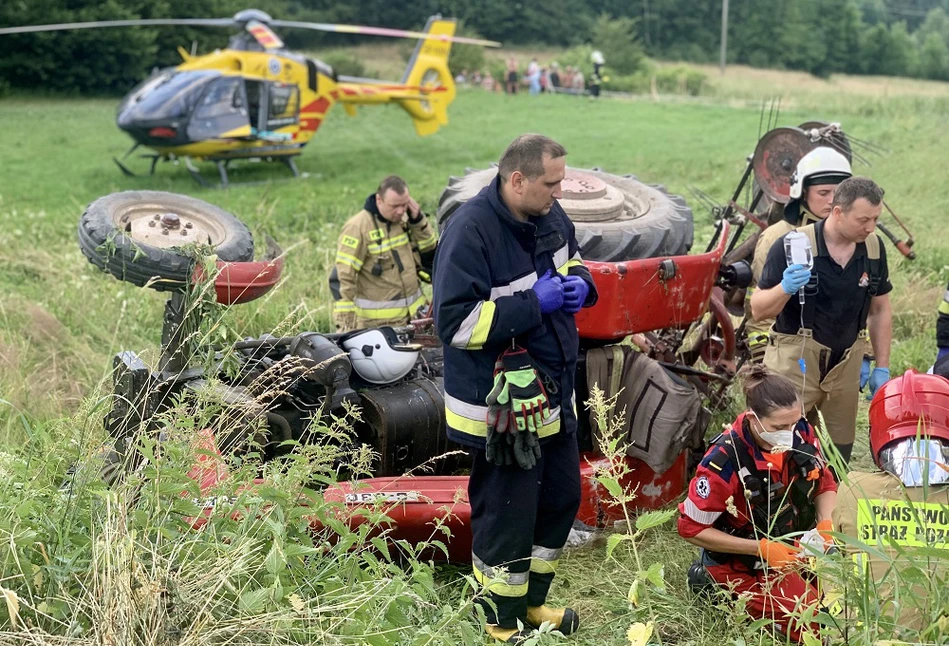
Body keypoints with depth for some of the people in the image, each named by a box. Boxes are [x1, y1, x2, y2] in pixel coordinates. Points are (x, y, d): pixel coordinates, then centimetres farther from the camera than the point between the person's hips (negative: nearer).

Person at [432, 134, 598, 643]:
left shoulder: (548, 215, 0)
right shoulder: (469, 233, -24)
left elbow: (572, 258, 20)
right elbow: (455, 322, -27)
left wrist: (579, 283, -4)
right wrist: (534, 302, -27)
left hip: (553, 393, 9)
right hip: (502, 406, -9)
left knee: (562, 498, 21)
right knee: (507, 517, 3)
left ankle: (533, 601, 42)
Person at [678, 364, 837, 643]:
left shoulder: (801, 432, -14)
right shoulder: (724, 461, -30)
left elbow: (825, 483, 5)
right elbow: (691, 528, -20)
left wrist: (825, 525, -16)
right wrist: (762, 549, -23)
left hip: (795, 547, 6)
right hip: (743, 564, -6)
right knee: (822, 625, -14)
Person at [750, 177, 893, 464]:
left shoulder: (874, 248, 1)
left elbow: (880, 310, 12)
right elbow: (758, 310, -11)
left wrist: (882, 368, 9)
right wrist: (784, 289, -31)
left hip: (845, 364, 5)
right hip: (795, 362, -4)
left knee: (841, 450, 11)